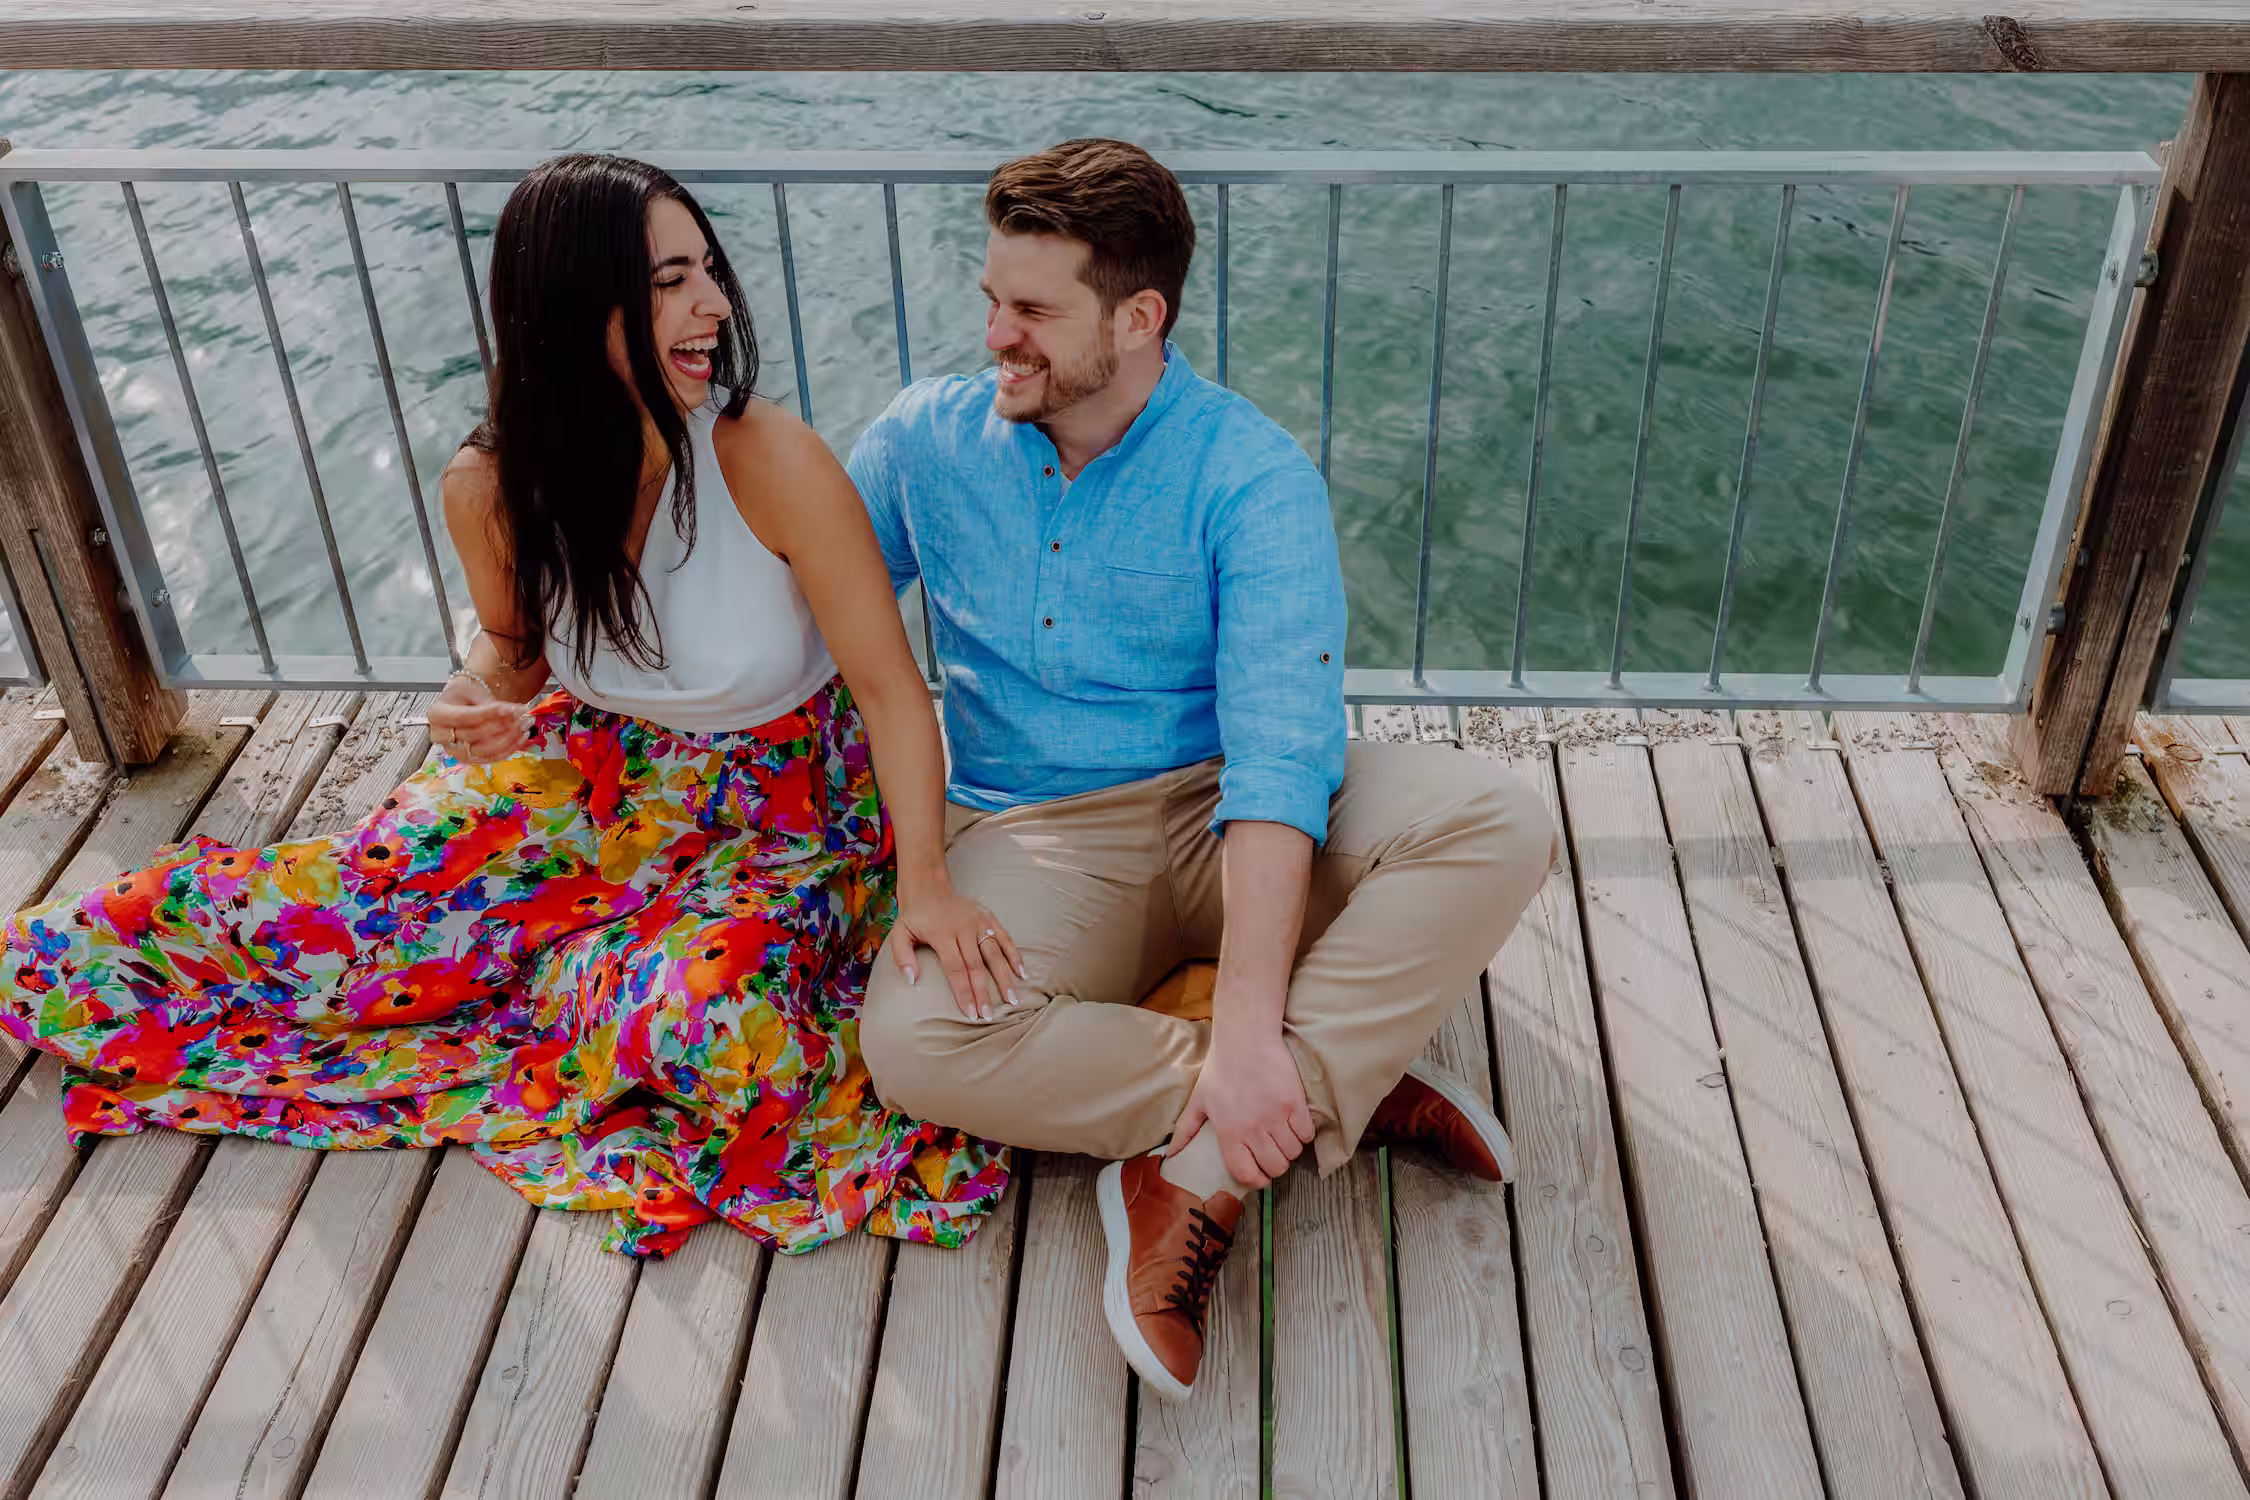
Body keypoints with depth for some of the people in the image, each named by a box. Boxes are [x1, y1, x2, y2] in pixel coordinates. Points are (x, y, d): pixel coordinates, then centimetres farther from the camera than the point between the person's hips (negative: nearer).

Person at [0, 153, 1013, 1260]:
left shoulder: (769, 460, -26)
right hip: (595, 775, 3)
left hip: (781, 804, -3)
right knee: (322, 908, -5)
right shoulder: (491, 486, -14)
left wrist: (926, 880, -29)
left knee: (705, 1009, -34)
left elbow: (888, 683, -20)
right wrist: (484, 699, -16)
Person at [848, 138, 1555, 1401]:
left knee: (1498, 824, -28)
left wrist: (1248, 1030, -32)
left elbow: (1280, 747, -22)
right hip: (1033, 838, 2)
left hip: (1230, 822, -1)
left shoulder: (1253, 479, -11)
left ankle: (1205, 1173, -31)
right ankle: (1349, 1090, -20)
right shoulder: (925, 441, 4)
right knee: (912, 1040, -32)